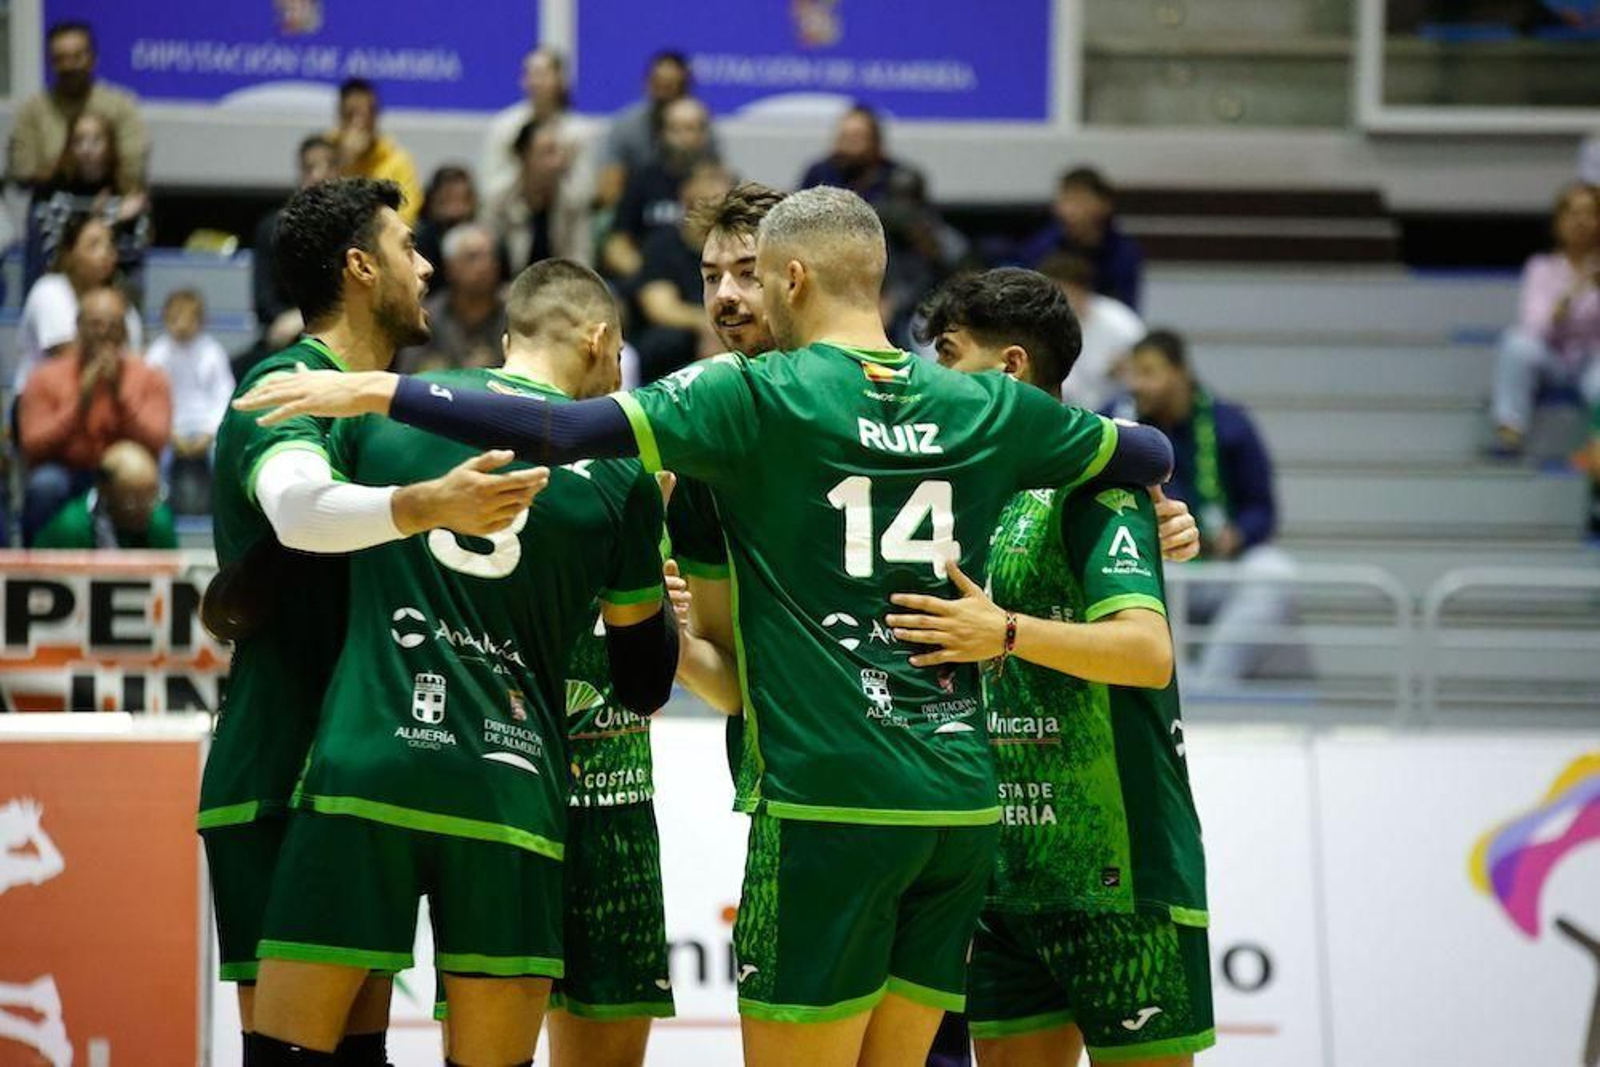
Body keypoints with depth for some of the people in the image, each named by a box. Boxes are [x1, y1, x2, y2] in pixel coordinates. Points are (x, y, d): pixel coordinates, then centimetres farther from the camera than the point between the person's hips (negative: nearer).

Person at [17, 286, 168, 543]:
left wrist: (119, 394, -19)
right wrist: (81, 402, -18)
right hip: (66, 473, 0)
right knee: (45, 484, -34)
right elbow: (34, 449, -9)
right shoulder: (46, 379, 2)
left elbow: (154, 445, -9)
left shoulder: (149, 379, 4)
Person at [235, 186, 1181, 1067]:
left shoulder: (758, 396, -4)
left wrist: (382, 392, -10)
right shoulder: (985, 408, 9)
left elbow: (566, 433, -14)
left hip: (830, 801, -5)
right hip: (961, 801, 5)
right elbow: (1153, 456, 22)